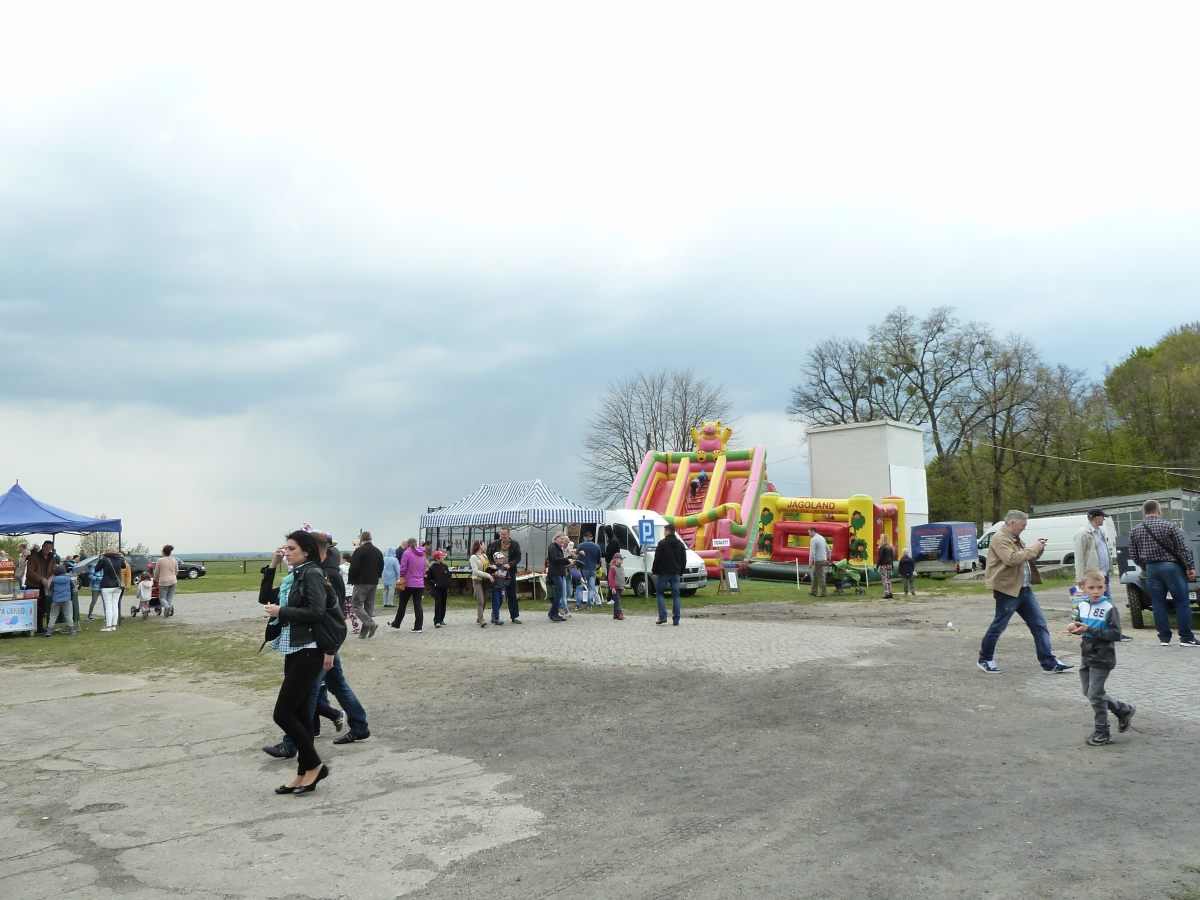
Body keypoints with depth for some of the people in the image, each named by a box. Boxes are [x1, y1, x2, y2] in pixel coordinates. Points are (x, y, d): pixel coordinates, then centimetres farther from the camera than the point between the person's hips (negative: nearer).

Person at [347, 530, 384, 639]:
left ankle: (371, 623, -20)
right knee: (369, 606, 10)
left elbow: (354, 567, -14)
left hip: (361, 582, -7)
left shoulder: (359, 551, -11)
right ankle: (364, 632, 9)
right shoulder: (378, 551, 11)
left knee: (357, 606, -2)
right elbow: (381, 568, 16)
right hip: (374, 583, 7)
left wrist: (350, 580, -2)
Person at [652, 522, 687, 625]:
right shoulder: (680, 544, 11)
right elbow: (684, 560, 14)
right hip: (676, 573, 5)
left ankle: (663, 617, -7)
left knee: (659, 594, 5)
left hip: (663, 573, -5)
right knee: (676, 596, 7)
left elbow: (657, 558, -8)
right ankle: (676, 619, 2)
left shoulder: (662, 543, -7)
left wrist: (655, 571, 1)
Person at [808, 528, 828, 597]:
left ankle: (823, 593, -1)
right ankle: (813, 591, 20)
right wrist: (828, 558, 29)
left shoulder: (813, 539, -14)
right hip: (823, 559, 9)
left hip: (818, 561, -9)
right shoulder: (822, 538, 13)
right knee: (814, 574, 17)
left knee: (820, 577, -4)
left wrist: (810, 561, -17)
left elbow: (812, 552, -20)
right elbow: (828, 549, 20)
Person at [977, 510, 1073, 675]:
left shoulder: (1015, 539, 18)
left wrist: (1038, 550, 7)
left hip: (1024, 589, 10)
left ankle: (1049, 663, 9)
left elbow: (1025, 557, 25)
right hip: (1008, 590, -9)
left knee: (1040, 625, 6)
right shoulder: (999, 538, -14)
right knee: (998, 626, 1)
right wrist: (1034, 548, -18)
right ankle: (984, 659, 16)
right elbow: (1012, 559, -26)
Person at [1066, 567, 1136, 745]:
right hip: (1086, 656, 7)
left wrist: (1090, 629, -26)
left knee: (1095, 694, -3)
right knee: (1089, 693, 14)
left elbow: (1116, 635, -21)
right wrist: (1075, 627, -4)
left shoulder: (1109, 608, -15)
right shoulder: (1082, 606, 4)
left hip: (1102, 658, -7)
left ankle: (1102, 732, 13)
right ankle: (1124, 710, 34)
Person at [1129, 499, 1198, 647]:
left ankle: (1164, 637, 10)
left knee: (1158, 604, 8)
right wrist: (1190, 567, -1)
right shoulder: (1169, 526, -7)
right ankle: (1186, 638, 6)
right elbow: (1183, 549, -8)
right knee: (1182, 603, 4)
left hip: (1151, 569, 4)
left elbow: (1133, 555, 8)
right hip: (1171, 567, -4)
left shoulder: (1135, 531, 4)